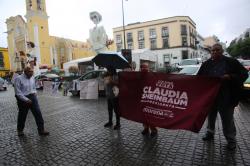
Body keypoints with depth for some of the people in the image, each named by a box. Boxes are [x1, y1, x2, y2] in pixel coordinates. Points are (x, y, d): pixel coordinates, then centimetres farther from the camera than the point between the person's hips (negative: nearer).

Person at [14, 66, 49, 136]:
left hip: (32, 97, 5)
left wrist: (34, 93, 2)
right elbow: (18, 92, -15)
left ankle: (41, 130, 6)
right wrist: (26, 100, -19)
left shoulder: (32, 78, 6)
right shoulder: (18, 79, -12)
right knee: (22, 115, 11)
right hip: (23, 99, -4)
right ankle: (20, 130, 36)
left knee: (38, 113, -2)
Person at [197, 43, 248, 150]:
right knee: (210, 116, 19)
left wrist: (230, 77, -19)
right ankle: (210, 133, 38)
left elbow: (244, 74, -5)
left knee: (227, 119, 7)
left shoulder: (231, 62, -4)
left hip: (225, 98, -3)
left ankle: (231, 140, 25)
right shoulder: (206, 64, 5)